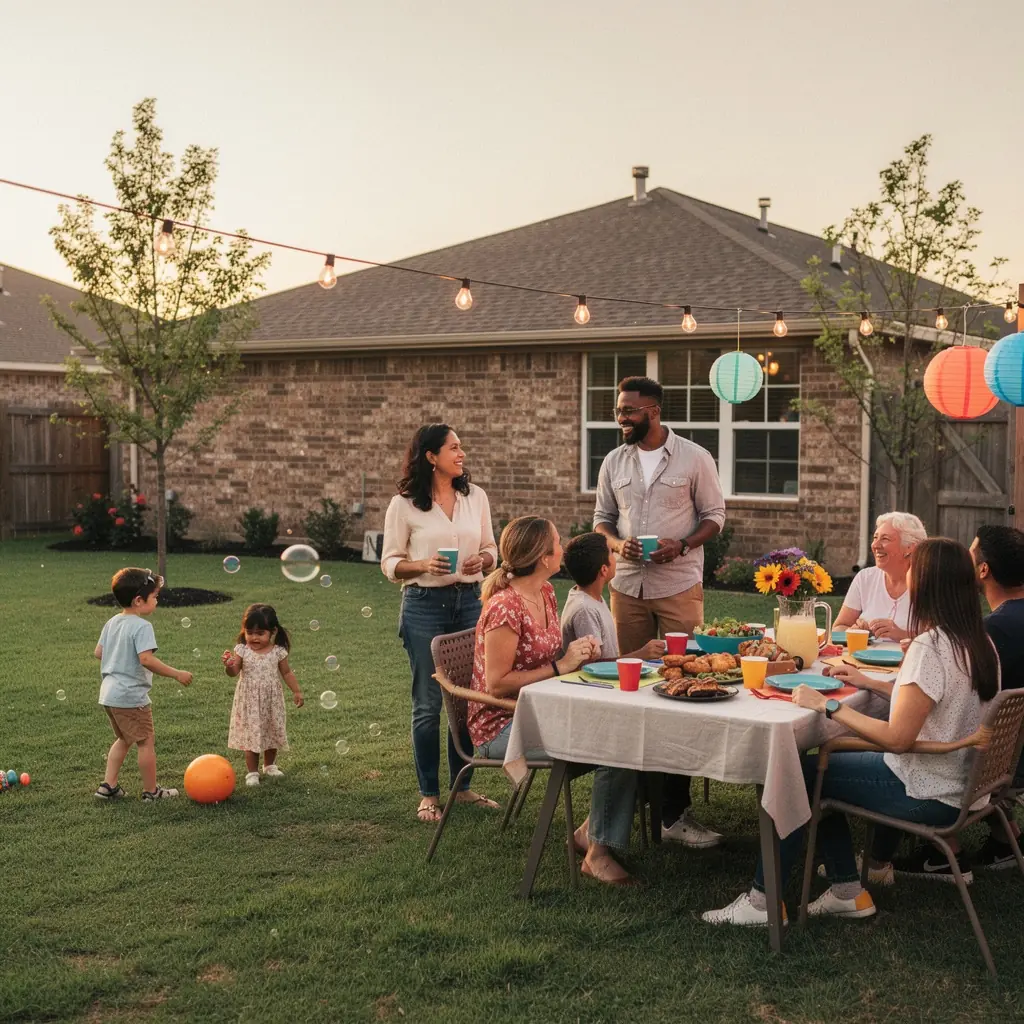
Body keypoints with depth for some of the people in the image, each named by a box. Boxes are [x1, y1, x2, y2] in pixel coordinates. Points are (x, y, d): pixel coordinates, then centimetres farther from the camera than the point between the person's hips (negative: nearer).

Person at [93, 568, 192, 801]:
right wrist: (177, 674, -23)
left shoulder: (112, 623, 8)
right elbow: (146, 659, -28)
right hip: (131, 696, -9)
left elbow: (98, 652, 15)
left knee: (123, 739, 23)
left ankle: (108, 786, 22)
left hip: (109, 693, 9)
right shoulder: (142, 626, -18)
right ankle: (151, 791, 13)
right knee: (146, 741, 5)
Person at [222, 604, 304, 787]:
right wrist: (229, 665, -34)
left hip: (271, 702, 2)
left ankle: (269, 766, 35)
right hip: (249, 702, -2)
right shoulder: (242, 650, -10)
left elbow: (287, 673, 5)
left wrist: (296, 691, 4)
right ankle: (252, 772, 14)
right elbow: (234, 672, -13)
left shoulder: (278, 652, -7)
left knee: (272, 733, 14)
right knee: (251, 736, 2)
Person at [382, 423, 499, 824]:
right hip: (424, 606, -4)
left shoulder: (475, 497, 6)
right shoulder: (404, 504, -5)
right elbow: (390, 563, -1)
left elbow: (491, 549, 13)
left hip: (469, 601, 4)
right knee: (428, 704, 1)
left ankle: (462, 786, 24)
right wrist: (423, 565, -19)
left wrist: (482, 560, -9)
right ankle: (428, 794, 15)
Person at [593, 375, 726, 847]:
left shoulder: (694, 458, -3)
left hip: (679, 587, -4)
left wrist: (682, 546, -16)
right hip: (627, 587, 4)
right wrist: (617, 543, -7)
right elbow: (602, 518, 15)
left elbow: (714, 515, 1)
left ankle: (675, 810, -5)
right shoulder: (614, 462, 9)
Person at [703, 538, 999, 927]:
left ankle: (762, 900, 7)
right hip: (959, 782, 9)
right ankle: (847, 892, 20)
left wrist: (829, 706, -19)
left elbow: (897, 738, -26)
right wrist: (868, 683, 16)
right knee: (820, 767, 18)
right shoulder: (980, 643, 4)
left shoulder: (930, 647, -24)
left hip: (926, 795, -9)